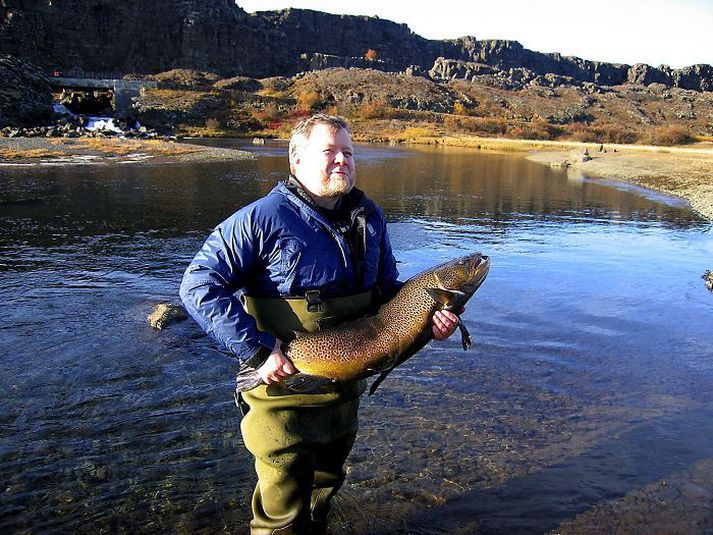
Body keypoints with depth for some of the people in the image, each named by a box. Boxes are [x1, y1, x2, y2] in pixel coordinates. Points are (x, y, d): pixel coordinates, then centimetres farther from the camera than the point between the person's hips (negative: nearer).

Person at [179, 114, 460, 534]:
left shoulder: (369, 216, 2)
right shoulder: (263, 218, -17)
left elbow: (389, 288, 12)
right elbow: (199, 285, -19)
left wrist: (428, 316, -9)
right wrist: (258, 350, -26)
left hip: (346, 389, 6)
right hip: (283, 393, -6)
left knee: (324, 488, 27)